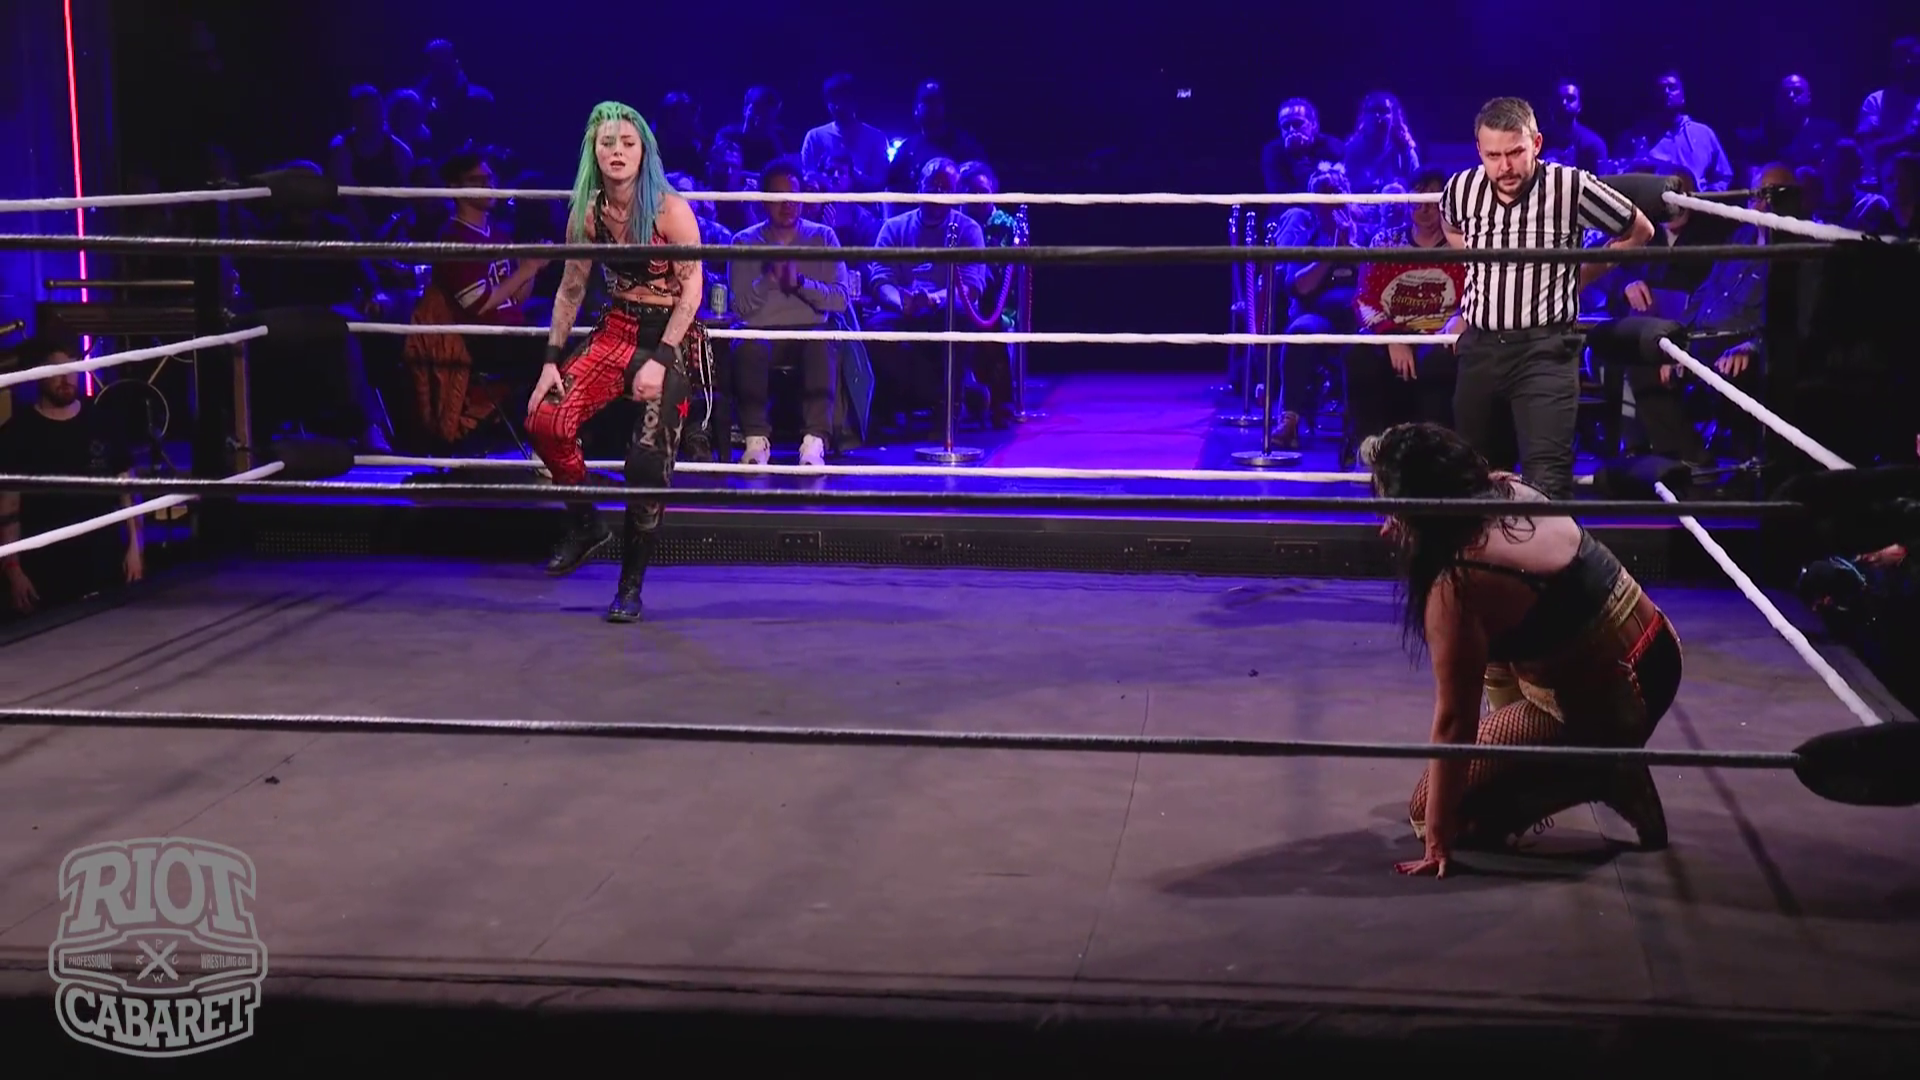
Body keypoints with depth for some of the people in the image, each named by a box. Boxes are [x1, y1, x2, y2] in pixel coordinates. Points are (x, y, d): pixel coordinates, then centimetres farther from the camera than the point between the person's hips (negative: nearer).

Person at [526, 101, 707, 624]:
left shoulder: (671, 209, -13)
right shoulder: (588, 213, 1)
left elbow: (690, 291, -13)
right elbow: (571, 290, 9)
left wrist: (659, 361, -19)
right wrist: (552, 361, 4)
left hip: (672, 339, -4)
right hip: (615, 331, 4)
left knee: (648, 458, -14)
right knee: (545, 422, -16)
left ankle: (631, 586, 2)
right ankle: (586, 524, 10)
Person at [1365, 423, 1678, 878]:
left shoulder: (1456, 586, -24)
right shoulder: (1511, 491, -1)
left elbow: (1453, 724, -20)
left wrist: (1437, 841, -13)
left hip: (1607, 707, -9)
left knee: (1426, 811, 2)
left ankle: (1600, 776, -3)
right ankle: (1518, 750, 25)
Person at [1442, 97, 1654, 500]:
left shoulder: (1572, 187, -12)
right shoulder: (1462, 188, -1)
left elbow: (1639, 232, 5)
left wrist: (1579, 277, 4)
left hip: (1544, 347, -4)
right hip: (1478, 345, 4)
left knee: (1547, 479, -15)